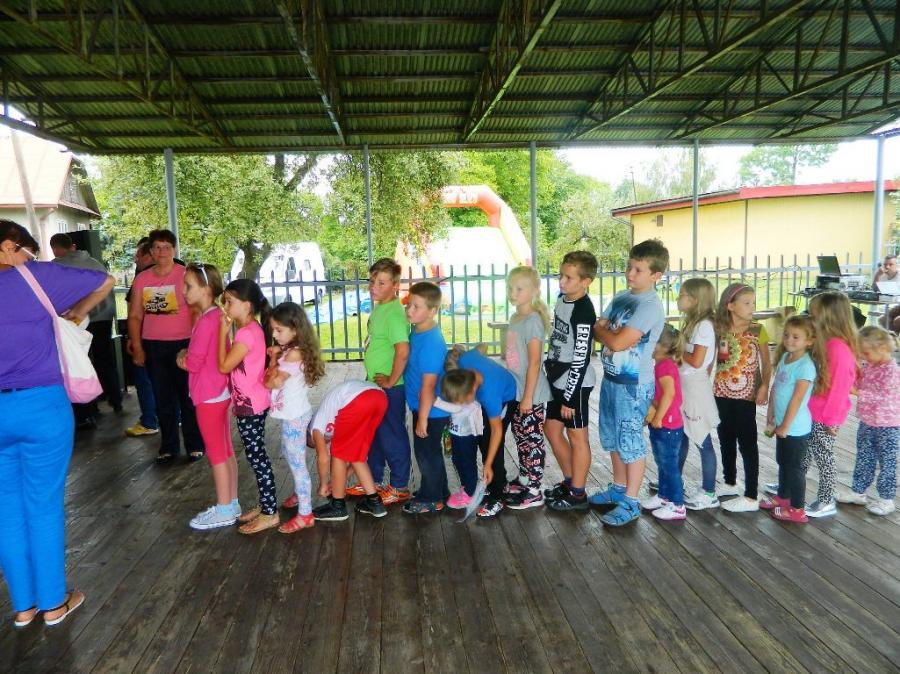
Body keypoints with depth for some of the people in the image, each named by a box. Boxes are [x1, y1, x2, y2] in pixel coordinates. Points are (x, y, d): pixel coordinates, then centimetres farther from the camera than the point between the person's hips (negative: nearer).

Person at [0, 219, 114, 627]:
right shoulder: (33, 275, -5)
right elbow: (105, 282, 2)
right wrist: (76, 313, 17)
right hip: (41, 405, -4)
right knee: (44, 506, 7)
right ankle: (53, 602, 20)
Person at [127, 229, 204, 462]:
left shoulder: (185, 275, -6)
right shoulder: (141, 279, 5)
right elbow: (135, 316, 8)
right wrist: (137, 347, 3)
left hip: (183, 344, -4)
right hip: (153, 346, 4)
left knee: (188, 397, 3)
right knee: (163, 399, 12)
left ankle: (194, 445, 17)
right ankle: (168, 446, 23)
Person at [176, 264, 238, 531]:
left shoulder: (206, 320, -20)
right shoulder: (217, 315, 8)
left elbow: (193, 363, -19)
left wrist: (181, 358, 0)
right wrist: (187, 354, 0)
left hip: (209, 396, -9)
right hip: (222, 392, 9)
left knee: (215, 453, 1)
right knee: (226, 450, 14)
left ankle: (223, 510, 11)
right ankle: (231, 503, 24)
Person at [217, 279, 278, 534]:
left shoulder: (246, 333, -20)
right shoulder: (251, 329, 10)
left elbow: (224, 366, -19)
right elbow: (231, 363, 11)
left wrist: (223, 332, -14)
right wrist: (228, 332, 4)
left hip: (250, 404, -10)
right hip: (250, 402, 10)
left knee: (257, 457, -2)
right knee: (256, 456, 16)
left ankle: (269, 513, 7)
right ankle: (265, 505, 27)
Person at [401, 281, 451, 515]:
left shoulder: (431, 342, -28)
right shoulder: (416, 332, 1)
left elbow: (428, 385, -26)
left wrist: (422, 418, -20)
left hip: (431, 411, -9)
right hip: (423, 408, 9)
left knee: (426, 453, 7)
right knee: (430, 452, 21)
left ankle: (431, 499, 24)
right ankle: (438, 492, 38)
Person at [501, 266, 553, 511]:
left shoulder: (533, 320, -17)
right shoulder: (515, 318, 9)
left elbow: (534, 362, -20)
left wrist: (528, 397, -19)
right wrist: (517, 393, 15)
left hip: (532, 394, -9)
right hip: (517, 391, 9)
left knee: (532, 440, 1)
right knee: (520, 435, 19)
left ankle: (533, 492, 11)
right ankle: (524, 478, 35)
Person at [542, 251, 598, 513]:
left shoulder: (583, 311, -20)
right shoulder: (562, 299, 6)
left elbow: (581, 359, -20)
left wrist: (570, 397, -18)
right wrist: (550, 370, 19)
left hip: (575, 384, -9)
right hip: (558, 380, 9)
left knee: (577, 437, 5)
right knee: (552, 430, 17)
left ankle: (578, 494, 19)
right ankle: (569, 481, 34)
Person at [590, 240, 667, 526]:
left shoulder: (650, 306, -18)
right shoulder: (621, 297, 9)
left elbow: (617, 342, -23)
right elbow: (597, 328, 9)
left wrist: (603, 331, -5)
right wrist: (611, 333, -11)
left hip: (633, 384, -8)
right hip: (610, 378, 9)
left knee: (630, 443, 1)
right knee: (612, 439, 19)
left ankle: (630, 503, 13)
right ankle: (618, 488, 36)